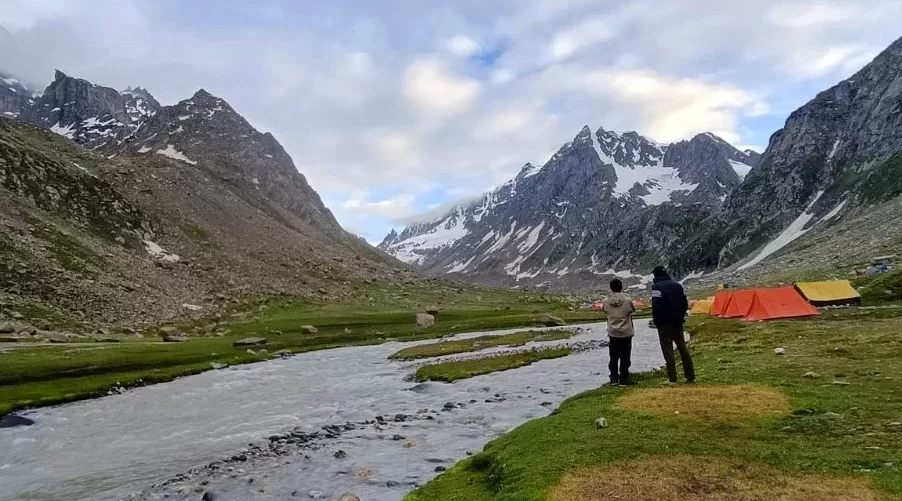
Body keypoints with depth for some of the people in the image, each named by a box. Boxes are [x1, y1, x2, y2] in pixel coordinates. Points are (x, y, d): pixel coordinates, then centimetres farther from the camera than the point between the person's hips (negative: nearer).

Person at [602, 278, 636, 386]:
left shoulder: (606, 301, -10)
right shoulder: (627, 300, -16)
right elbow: (633, 310, 2)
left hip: (612, 333, 2)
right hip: (626, 332, -2)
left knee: (614, 357, 11)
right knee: (625, 356, 8)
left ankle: (614, 378, 14)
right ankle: (624, 378, 12)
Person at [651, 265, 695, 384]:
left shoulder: (657, 287, -13)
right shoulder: (677, 285, 8)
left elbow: (656, 306, -20)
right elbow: (685, 303, 9)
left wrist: (656, 321, -7)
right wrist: (680, 316, 16)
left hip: (664, 322, -6)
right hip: (677, 322, 6)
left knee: (668, 349, -1)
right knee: (683, 347, 14)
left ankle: (672, 379, -2)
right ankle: (691, 376, 18)